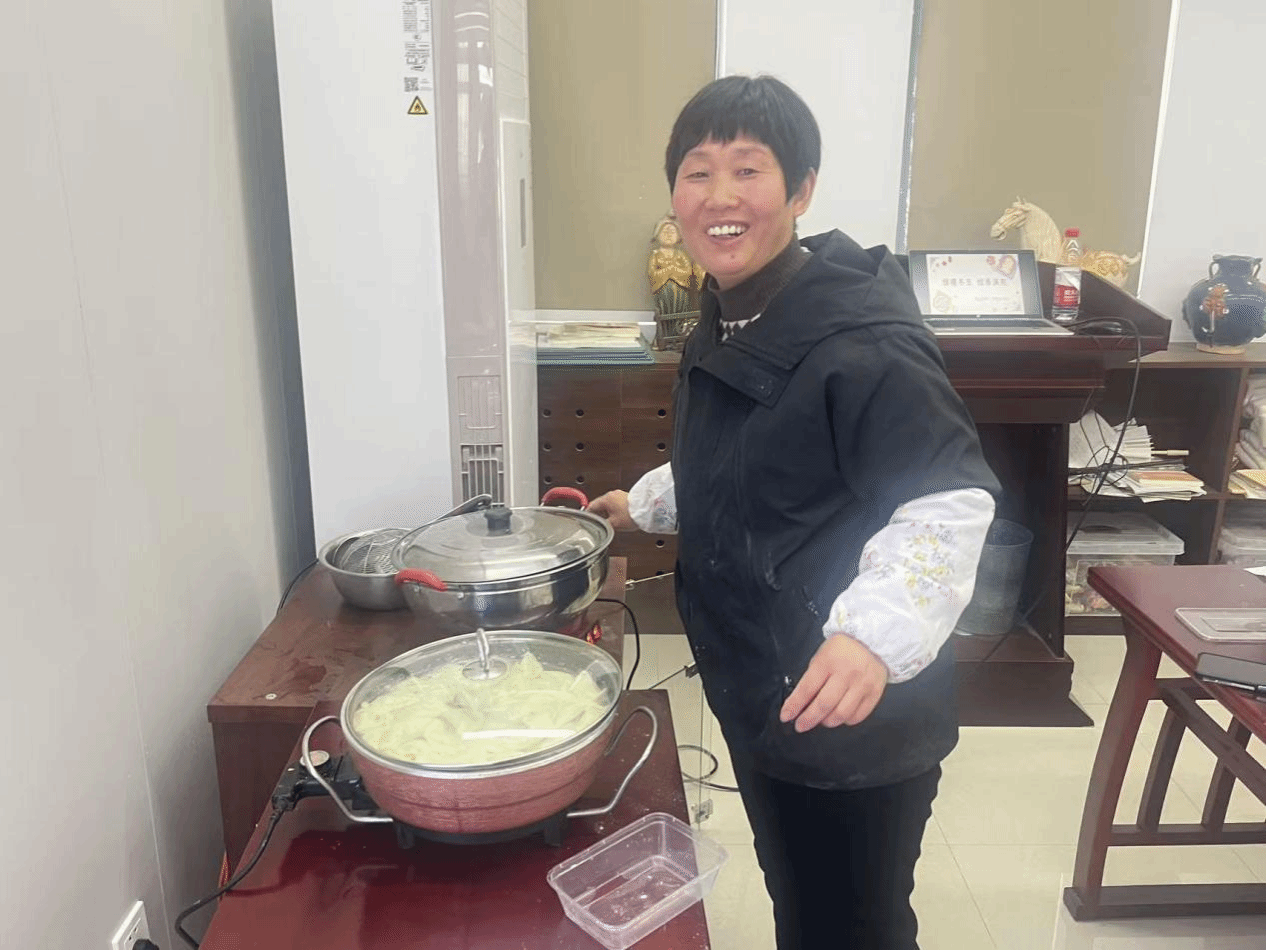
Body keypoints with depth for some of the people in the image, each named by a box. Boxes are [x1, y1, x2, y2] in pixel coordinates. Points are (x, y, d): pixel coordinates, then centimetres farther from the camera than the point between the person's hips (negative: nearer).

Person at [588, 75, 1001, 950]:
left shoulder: (861, 339, -24)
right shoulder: (726, 325, 6)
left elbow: (948, 502, -28)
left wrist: (876, 632, -42)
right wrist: (645, 506, 27)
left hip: (853, 724, -8)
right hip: (757, 700, 9)